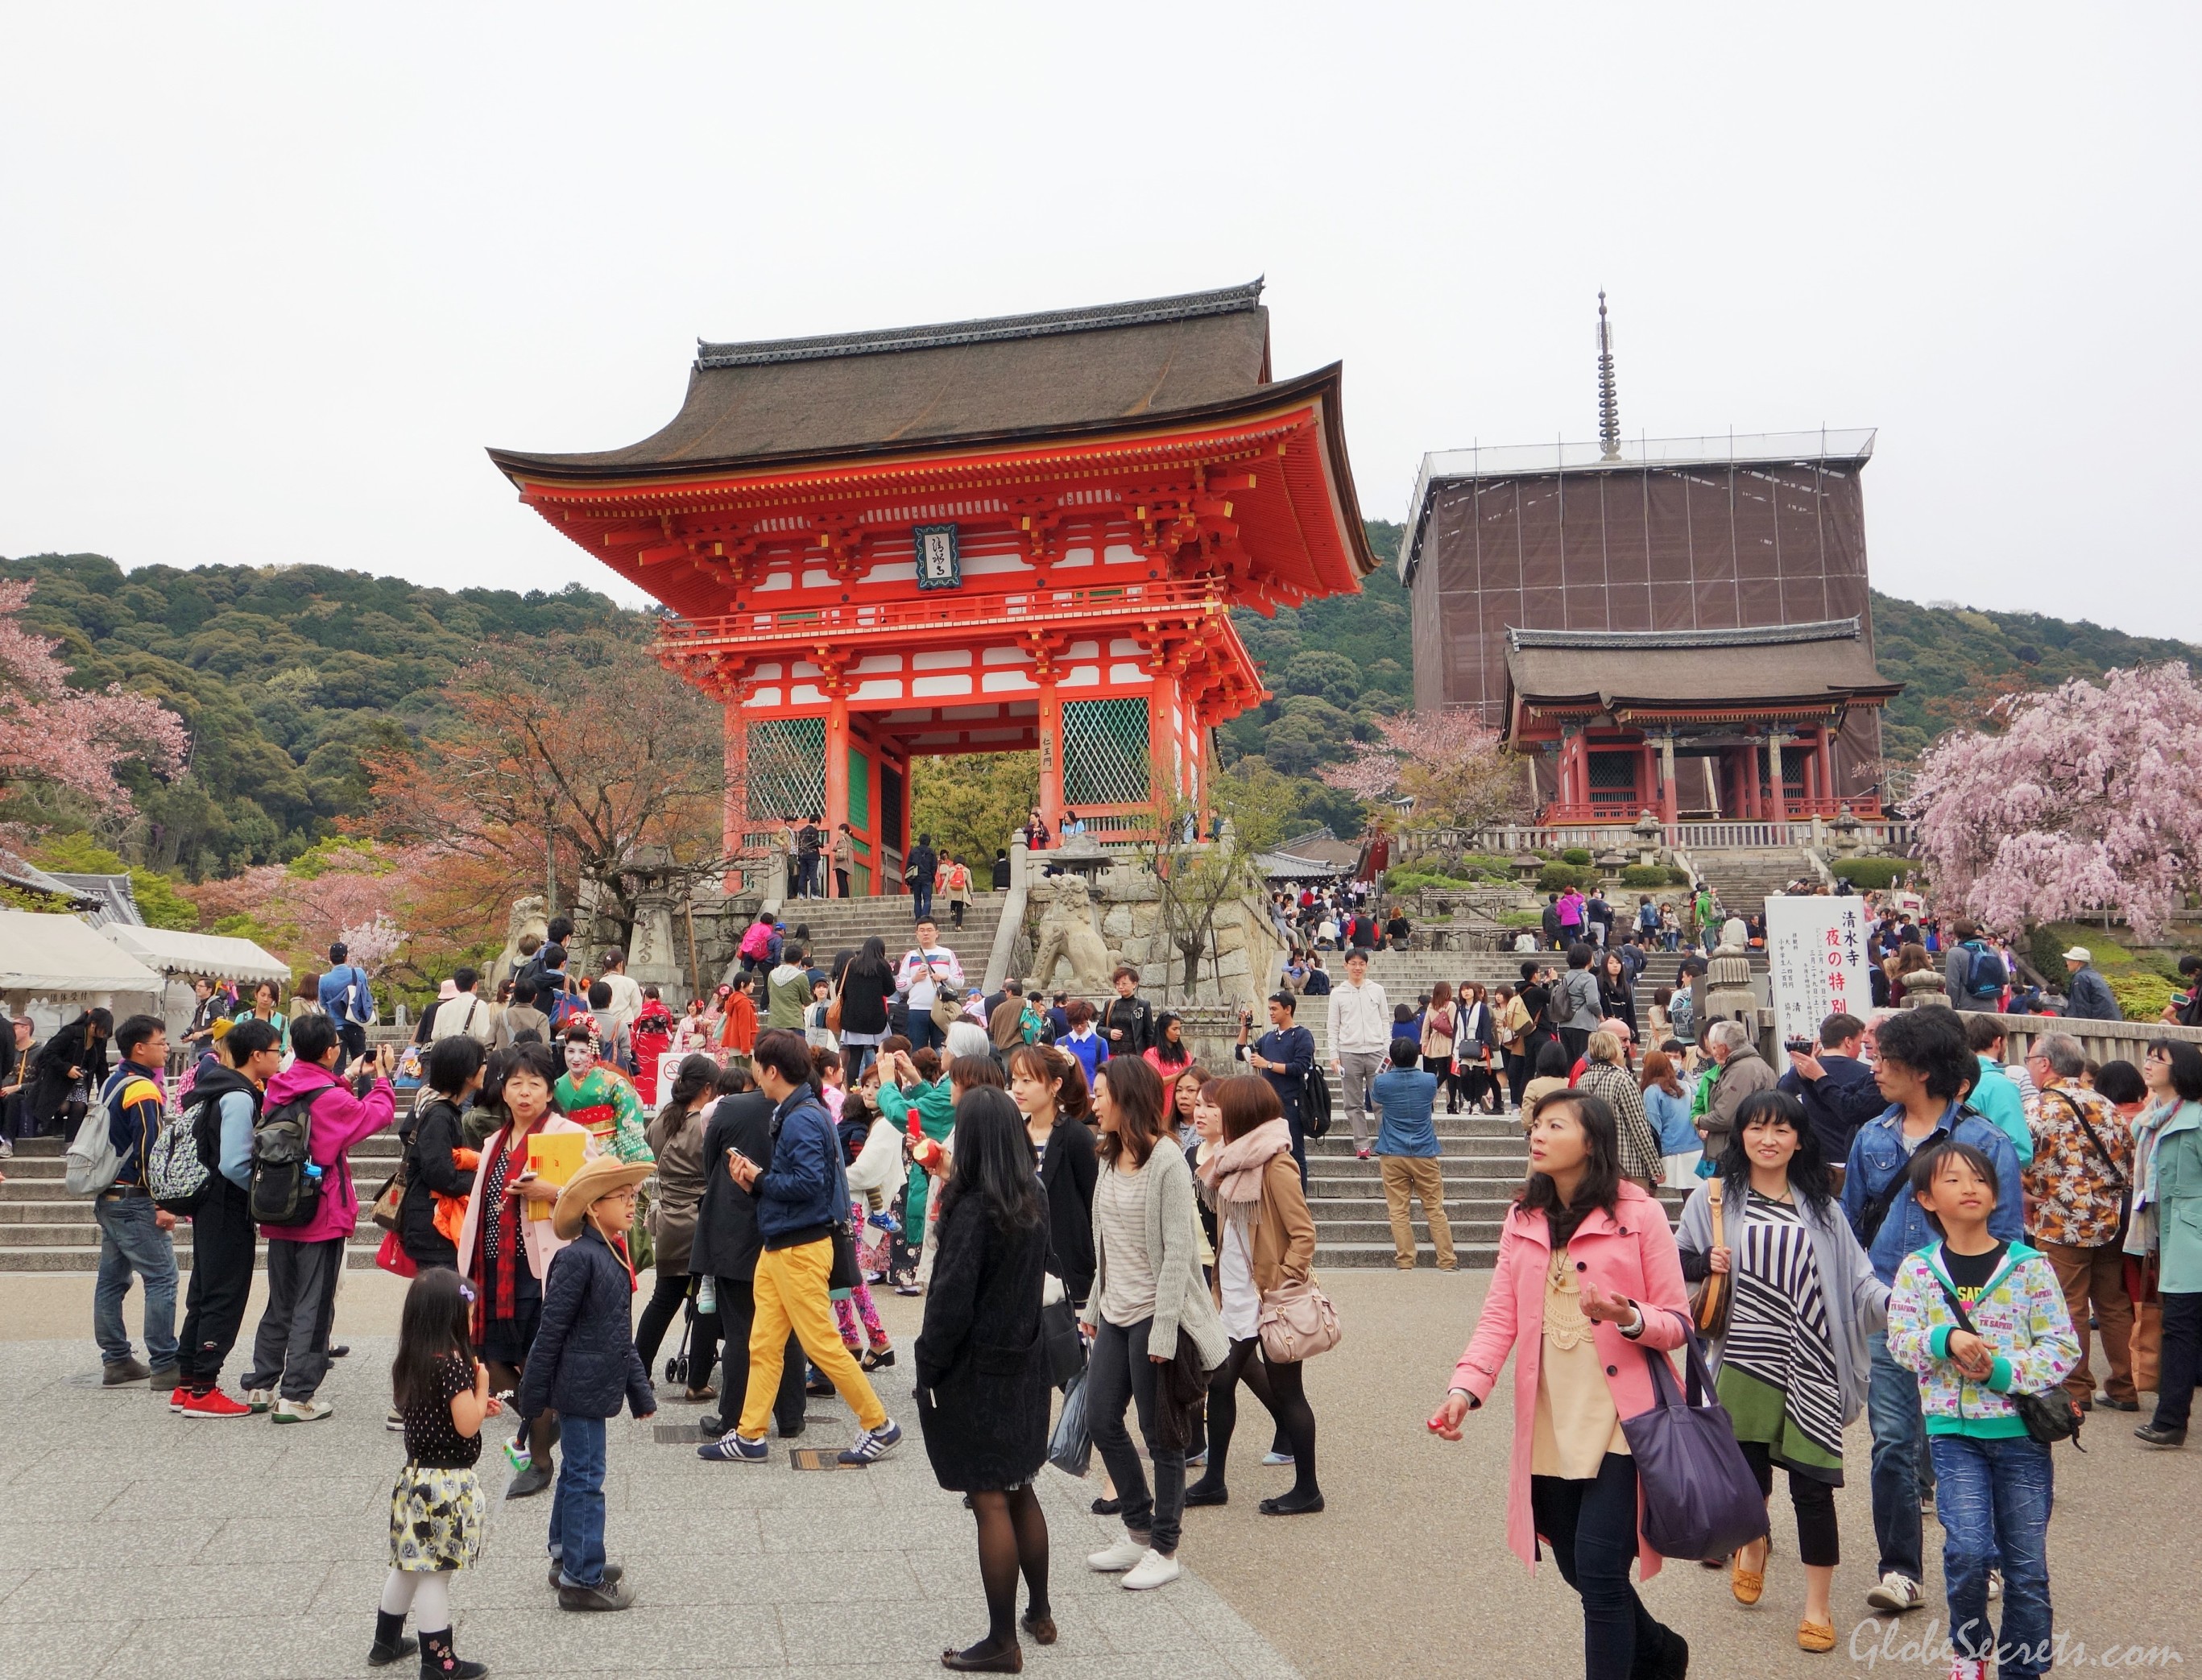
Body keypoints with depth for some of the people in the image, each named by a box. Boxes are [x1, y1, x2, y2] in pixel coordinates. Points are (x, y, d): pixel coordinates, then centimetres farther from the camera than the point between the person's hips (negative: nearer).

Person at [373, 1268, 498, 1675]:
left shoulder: (409, 1362, 4)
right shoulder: (453, 1363, -23)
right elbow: (466, 1426, -21)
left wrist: (478, 1406, 12)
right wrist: (481, 1385, -9)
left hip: (415, 1476, 9)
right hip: (447, 1483, -9)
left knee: (409, 1563, 22)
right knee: (435, 1573, 2)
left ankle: (386, 1642, 37)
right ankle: (438, 1663, 12)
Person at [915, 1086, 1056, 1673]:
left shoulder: (974, 1208, -19)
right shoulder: (1034, 1201, 1)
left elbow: (951, 1301, -20)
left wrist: (928, 1368, -8)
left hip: (978, 1371, -7)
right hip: (1026, 1362, 7)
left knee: (991, 1503, 2)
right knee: (1021, 1492, 20)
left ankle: (1002, 1643, 12)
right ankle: (1039, 1613, 32)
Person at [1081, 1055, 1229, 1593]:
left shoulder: (1166, 1163, -16)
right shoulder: (1110, 1159, 8)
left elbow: (1178, 1251, -18)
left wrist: (1163, 1328, -20)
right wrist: (1095, 1306, 14)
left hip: (1153, 1315, -8)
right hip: (1116, 1312, 8)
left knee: (1161, 1435, 4)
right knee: (1101, 1420, 12)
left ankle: (1164, 1549, 19)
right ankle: (1139, 1531, 29)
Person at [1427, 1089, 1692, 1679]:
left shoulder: (1639, 1214, -7)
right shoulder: (1522, 1218, 6)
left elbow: (1677, 1321, -4)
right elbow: (1499, 1317, 0)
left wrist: (1630, 1318, -25)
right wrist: (1465, 1388, -14)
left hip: (1617, 1421, -5)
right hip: (1547, 1424, 5)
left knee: (1599, 1567, -9)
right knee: (1576, 1566, 16)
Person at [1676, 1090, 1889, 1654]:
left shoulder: (1819, 1206, 9)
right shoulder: (1714, 1197, 3)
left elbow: (1854, 1276, 2)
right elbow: (1675, 1262, 6)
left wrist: (1894, 1303, -16)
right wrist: (1705, 1262, -14)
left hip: (1809, 1370, 0)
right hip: (1744, 1362, 0)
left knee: (1812, 1482, -1)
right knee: (1748, 1469, 13)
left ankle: (1818, 1606, 17)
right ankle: (1752, 1545, 47)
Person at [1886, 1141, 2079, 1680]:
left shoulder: (2029, 1266, -2)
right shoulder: (1918, 1269, 0)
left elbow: (2064, 1347, -3)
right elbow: (1899, 1341, -4)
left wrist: (2002, 1372, -16)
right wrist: (1945, 1340, -23)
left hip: (2022, 1431, 1)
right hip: (1954, 1429, 0)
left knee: (2027, 1563, 7)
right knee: (1968, 1548, -13)